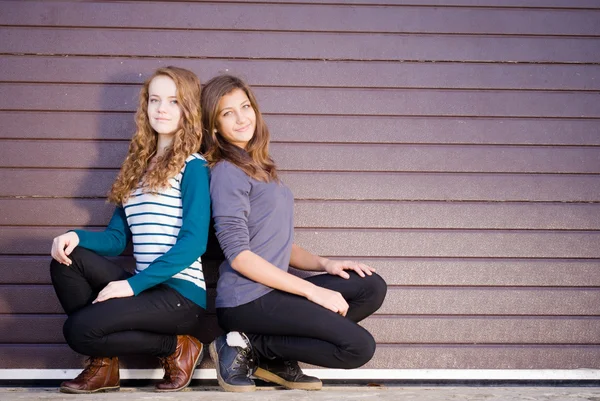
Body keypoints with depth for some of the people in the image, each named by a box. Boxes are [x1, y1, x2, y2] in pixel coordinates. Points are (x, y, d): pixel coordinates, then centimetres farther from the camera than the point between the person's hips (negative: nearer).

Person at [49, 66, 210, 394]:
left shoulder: (193, 167, -5)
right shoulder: (139, 165, 17)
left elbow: (193, 242, -15)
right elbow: (117, 237, 13)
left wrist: (134, 284, -19)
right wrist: (77, 236, -8)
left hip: (182, 294, -7)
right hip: (145, 288, 7)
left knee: (79, 329, -20)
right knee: (67, 258, -11)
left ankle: (176, 347, 1)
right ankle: (102, 363, -2)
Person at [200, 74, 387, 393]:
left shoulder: (260, 167, 17)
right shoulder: (227, 172, -10)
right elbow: (239, 255, -17)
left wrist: (323, 264, 2)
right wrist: (313, 290, -16)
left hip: (271, 291, 8)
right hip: (246, 299, -8)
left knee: (372, 287, 1)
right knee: (358, 347, -13)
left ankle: (272, 357, -1)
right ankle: (247, 347, -4)